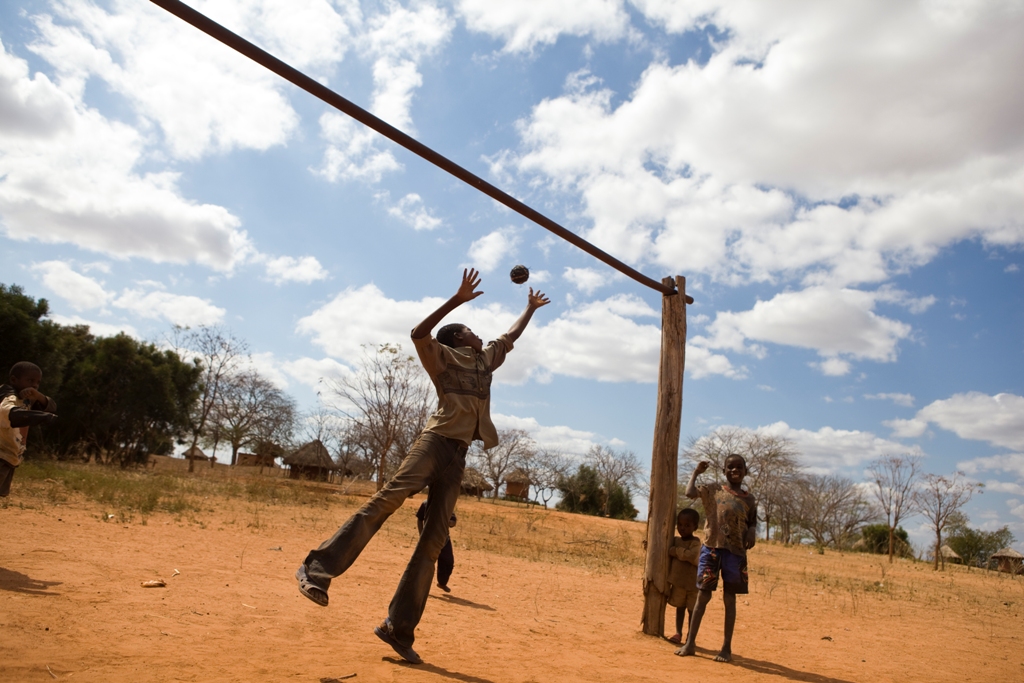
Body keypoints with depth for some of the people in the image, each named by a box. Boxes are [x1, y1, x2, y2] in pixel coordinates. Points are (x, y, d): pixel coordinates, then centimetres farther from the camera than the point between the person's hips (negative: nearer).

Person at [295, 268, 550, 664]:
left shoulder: (486, 360, 27)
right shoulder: (444, 356, 9)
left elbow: (510, 337, 43)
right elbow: (419, 333, -10)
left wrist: (531, 308, 51)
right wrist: (457, 300, -12)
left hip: (458, 454, 6)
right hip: (436, 440, -6)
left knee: (434, 540, -2)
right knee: (388, 498, -26)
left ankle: (398, 628, -1)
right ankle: (317, 568, -26)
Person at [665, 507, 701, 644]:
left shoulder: (695, 542, -10)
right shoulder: (675, 540, 5)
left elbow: (692, 555, -27)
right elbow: (668, 560, 10)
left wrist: (675, 551, -20)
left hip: (692, 583, -4)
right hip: (677, 582, 4)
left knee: (692, 609, 5)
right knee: (679, 607, 12)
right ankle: (678, 633, 18)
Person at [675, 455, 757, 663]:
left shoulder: (748, 499, 10)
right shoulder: (713, 490, 3)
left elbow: (752, 523, 14)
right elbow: (690, 493, -11)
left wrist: (752, 532, -8)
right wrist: (696, 472, -1)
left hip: (735, 552, 1)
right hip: (711, 548, -1)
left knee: (729, 599, 5)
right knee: (703, 595, 3)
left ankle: (727, 647, 13)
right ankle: (690, 642, 10)